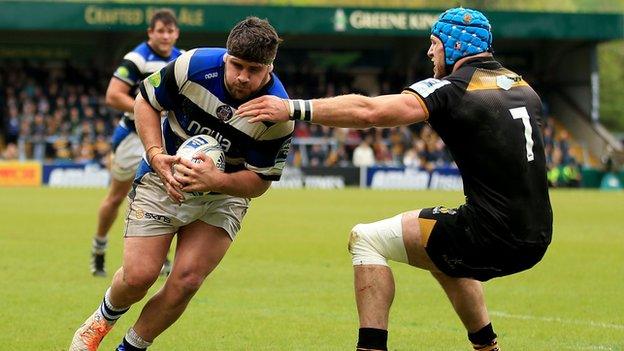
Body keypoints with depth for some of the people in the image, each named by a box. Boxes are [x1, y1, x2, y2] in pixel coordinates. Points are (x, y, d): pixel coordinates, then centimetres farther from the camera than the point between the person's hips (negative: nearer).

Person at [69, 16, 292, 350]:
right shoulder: (194, 65, -23)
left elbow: (260, 182, -14)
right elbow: (145, 101, -6)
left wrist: (216, 180, -34)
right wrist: (156, 155, -20)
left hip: (224, 195, 1)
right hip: (163, 179, 0)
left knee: (185, 282, -12)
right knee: (139, 275, -8)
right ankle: (103, 317, 28)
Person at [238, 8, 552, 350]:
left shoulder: (451, 88, -9)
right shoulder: (524, 87, 13)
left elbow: (369, 111, -19)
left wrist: (293, 108, -19)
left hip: (494, 238, -8)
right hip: (536, 240, 8)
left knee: (366, 239, 3)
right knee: (444, 256, 37)